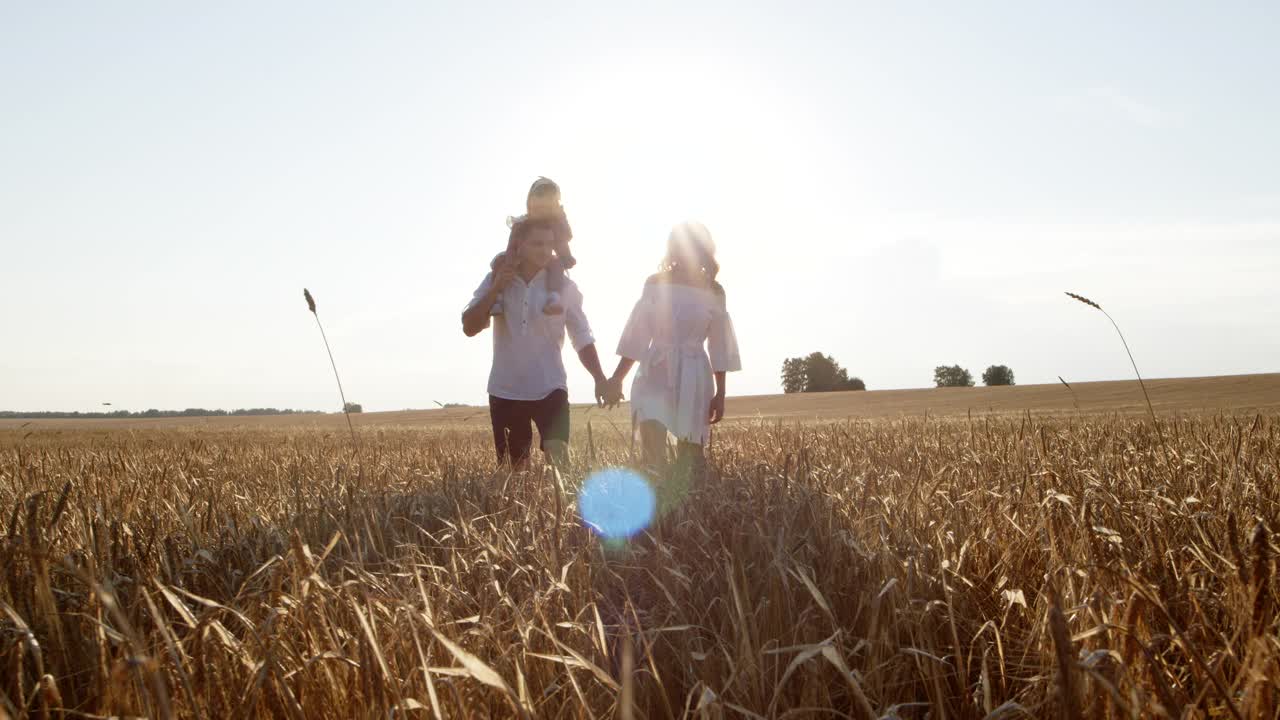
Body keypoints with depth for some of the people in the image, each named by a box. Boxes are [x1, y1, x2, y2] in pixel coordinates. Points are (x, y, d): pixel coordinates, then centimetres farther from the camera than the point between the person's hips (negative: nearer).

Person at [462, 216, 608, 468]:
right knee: (512, 467, 11)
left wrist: (600, 379, -13)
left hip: (549, 390, -2)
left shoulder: (564, 286, -2)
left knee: (559, 459, -17)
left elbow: (583, 339, 0)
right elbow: (469, 327, -4)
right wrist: (496, 288, -13)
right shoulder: (495, 281, 3)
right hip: (505, 392, 2)